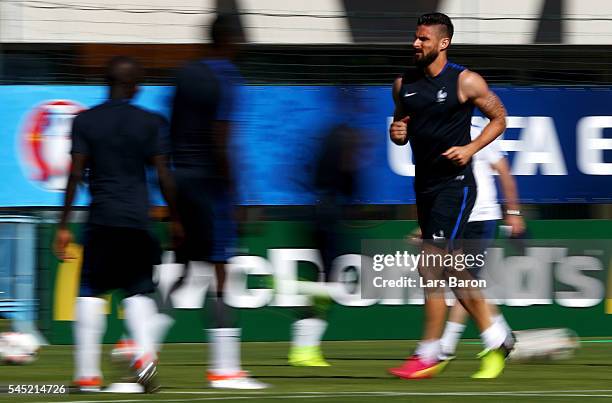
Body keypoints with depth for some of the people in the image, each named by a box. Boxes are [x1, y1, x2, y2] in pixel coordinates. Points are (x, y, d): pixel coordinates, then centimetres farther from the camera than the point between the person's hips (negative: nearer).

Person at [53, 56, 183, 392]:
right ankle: (145, 352, -14)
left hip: (100, 220, -1)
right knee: (138, 291, 11)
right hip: (137, 221, 1)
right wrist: (175, 220, 12)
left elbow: (75, 175, -2)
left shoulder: (85, 121, 3)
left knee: (90, 293, 5)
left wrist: (63, 226, 0)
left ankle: (87, 374, -2)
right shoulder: (149, 122, 4)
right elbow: (163, 176, 2)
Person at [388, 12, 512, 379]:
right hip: (425, 182, 7)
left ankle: (429, 355, -7)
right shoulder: (404, 84, 8)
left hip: (455, 182, -7)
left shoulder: (466, 82, -9)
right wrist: (397, 133, -4)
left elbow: (499, 118, 0)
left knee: (432, 265, -13)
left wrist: (470, 148, -13)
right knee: (450, 269, 11)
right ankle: (496, 341, 24)